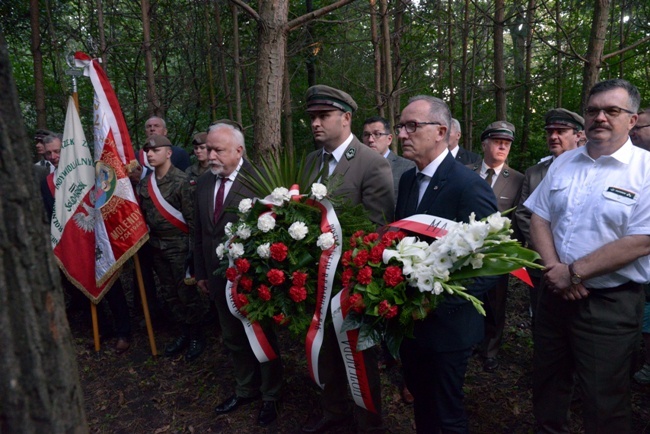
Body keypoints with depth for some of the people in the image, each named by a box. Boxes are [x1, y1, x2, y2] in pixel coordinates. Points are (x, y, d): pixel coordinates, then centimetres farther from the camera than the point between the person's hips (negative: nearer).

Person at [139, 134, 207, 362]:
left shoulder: (181, 180, -14)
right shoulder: (145, 183, 7)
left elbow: (191, 216, -15)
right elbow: (144, 213, 13)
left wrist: (194, 246, -15)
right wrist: (147, 239, 11)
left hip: (179, 245, -7)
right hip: (157, 245, 7)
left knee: (187, 292, 2)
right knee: (169, 293, 15)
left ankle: (196, 335, 20)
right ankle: (185, 332, 30)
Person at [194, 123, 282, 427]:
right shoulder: (204, 182, 4)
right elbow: (199, 232, 10)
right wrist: (201, 272, 11)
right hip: (220, 277, 7)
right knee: (233, 339, 22)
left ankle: (270, 396, 36)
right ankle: (245, 390, 44)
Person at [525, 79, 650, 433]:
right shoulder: (563, 163, 7)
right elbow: (539, 218, 6)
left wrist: (574, 273, -16)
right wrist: (554, 268, -10)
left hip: (609, 304, -5)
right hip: (555, 293, 5)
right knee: (546, 385, 21)